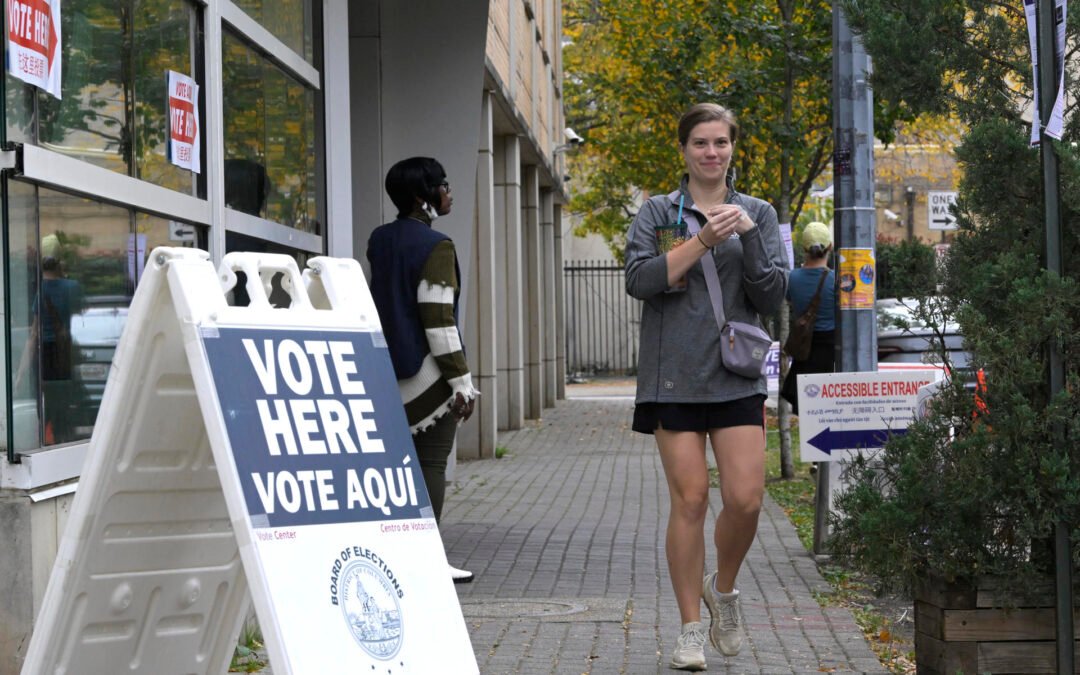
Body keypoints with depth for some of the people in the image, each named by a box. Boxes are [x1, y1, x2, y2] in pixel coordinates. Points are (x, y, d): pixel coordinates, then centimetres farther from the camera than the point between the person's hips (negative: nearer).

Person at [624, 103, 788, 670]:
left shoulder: (758, 214, 12)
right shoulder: (657, 212, 8)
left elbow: (773, 296, 4)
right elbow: (639, 279, -8)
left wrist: (748, 237, -10)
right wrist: (703, 240, -15)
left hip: (737, 375, 1)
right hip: (674, 376, -1)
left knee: (746, 499, -8)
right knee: (689, 500, -2)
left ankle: (724, 589, 20)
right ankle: (691, 628, 8)